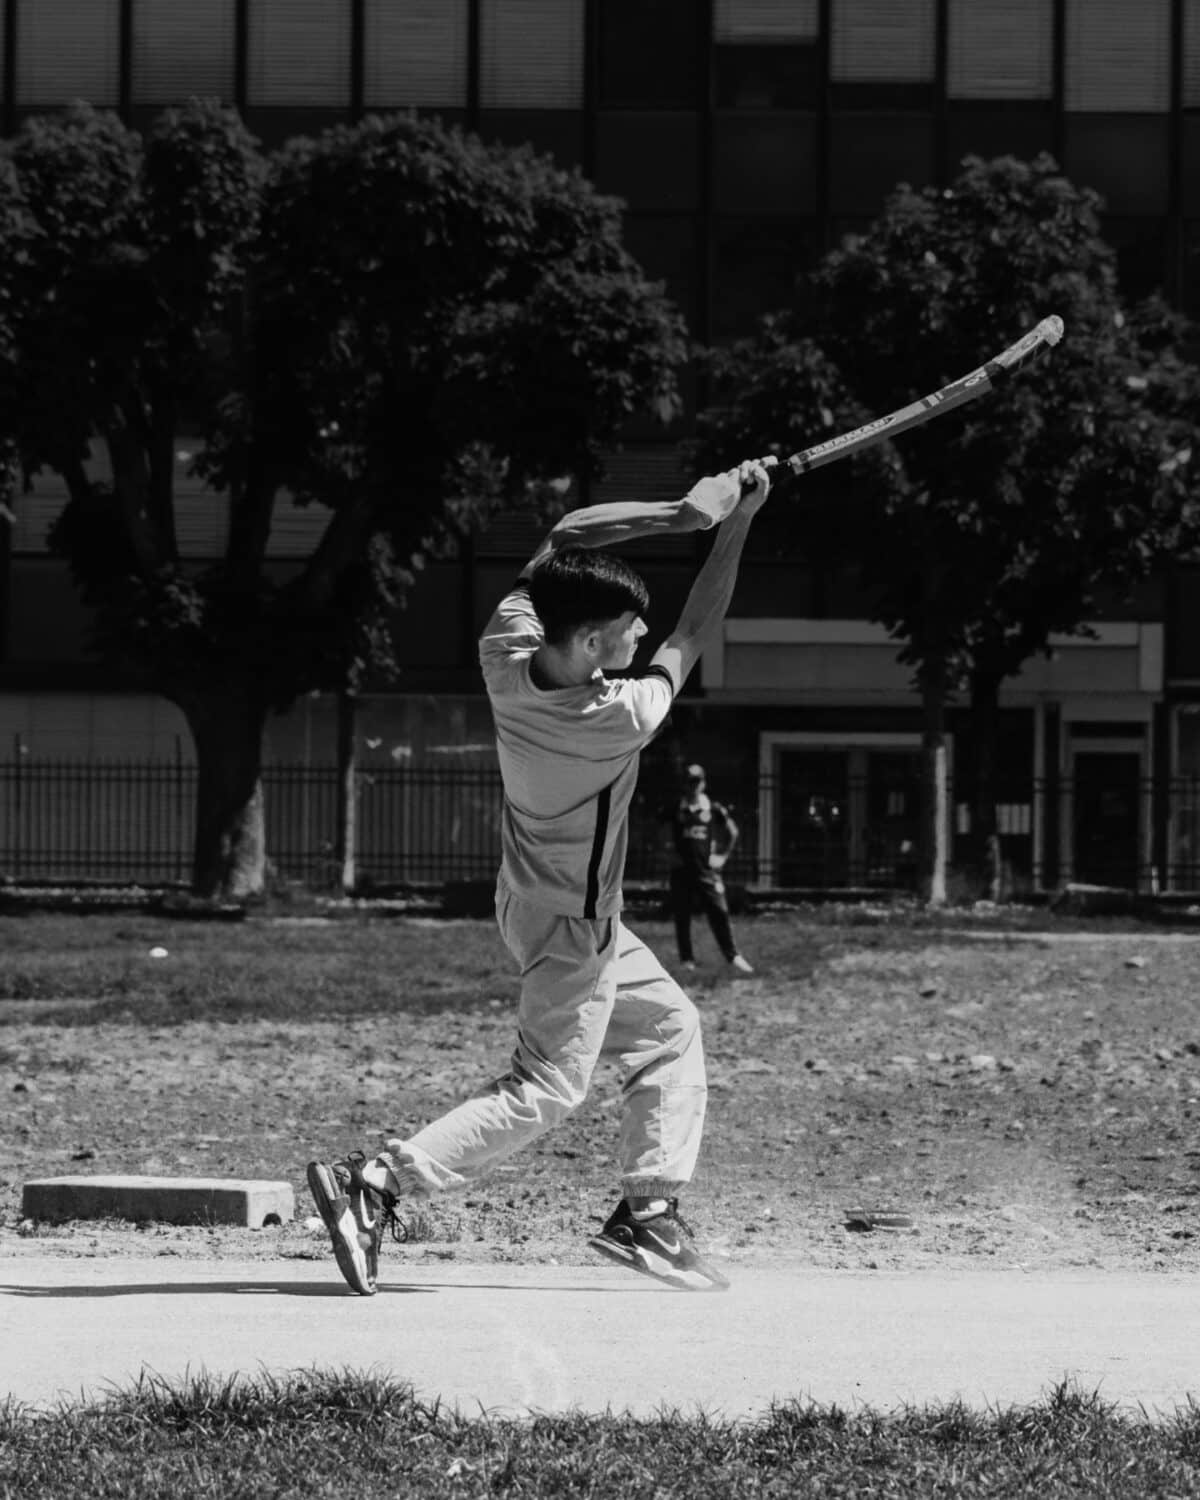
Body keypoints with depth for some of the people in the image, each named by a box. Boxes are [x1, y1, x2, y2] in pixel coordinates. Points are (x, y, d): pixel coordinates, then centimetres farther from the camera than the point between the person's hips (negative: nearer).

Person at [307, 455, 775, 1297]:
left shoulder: (505, 652, -17)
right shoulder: (622, 717, -31)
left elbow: (566, 536, -7)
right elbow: (695, 637, -14)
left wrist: (682, 513, -14)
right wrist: (735, 527, -6)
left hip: (533, 897, 9)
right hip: (572, 923, -9)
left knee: (670, 1029, 19)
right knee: (547, 1091, -3)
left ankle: (649, 1215, 21)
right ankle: (375, 1186, -12)